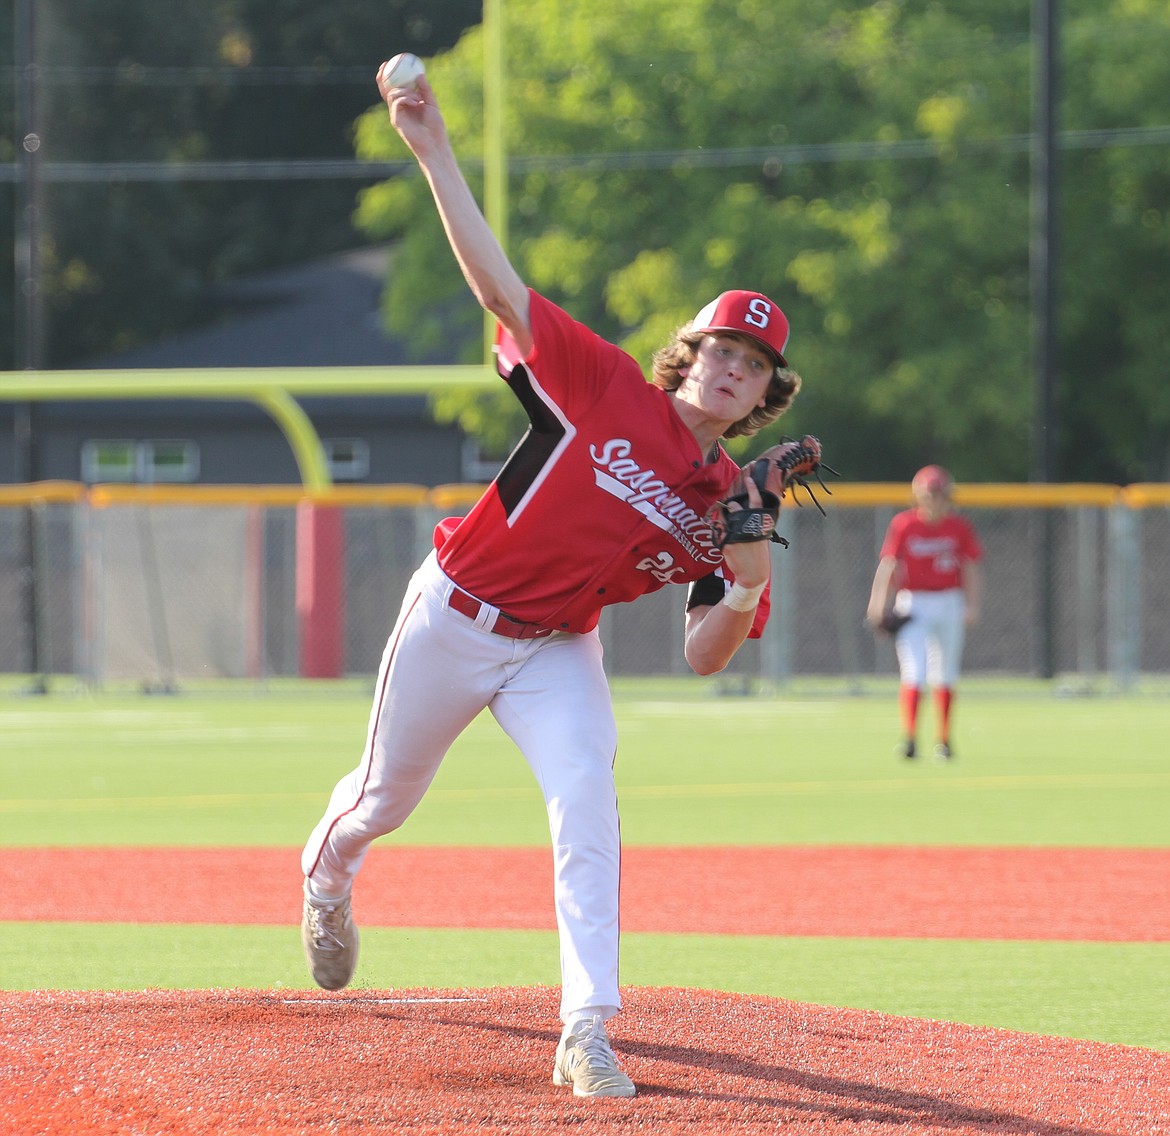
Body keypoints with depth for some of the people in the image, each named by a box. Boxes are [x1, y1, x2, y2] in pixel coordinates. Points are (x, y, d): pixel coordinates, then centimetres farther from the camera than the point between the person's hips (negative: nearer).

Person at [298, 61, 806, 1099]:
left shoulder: (732, 506, -6)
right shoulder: (607, 389, -14)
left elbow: (703, 659, -6)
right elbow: (498, 283, -19)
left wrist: (743, 594, -27)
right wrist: (435, 155, -25)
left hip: (557, 651, 2)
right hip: (456, 615, -1)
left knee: (587, 803, -24)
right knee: (390, 797, 16)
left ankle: (587, 1035, -25)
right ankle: (329, 870, 55)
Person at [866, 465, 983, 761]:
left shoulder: (959, 527, 0)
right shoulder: (904, 524, -5)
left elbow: (972, 569, 4)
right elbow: (887, 564, -9)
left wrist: (972, 605, -6)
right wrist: (877, 605, -17)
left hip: (949, 604, 2)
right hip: (913, 606, -2)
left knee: (945, 676, 9)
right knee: (913, 672, -14)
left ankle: (943, 740, 20)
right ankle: (908, 737, -13)